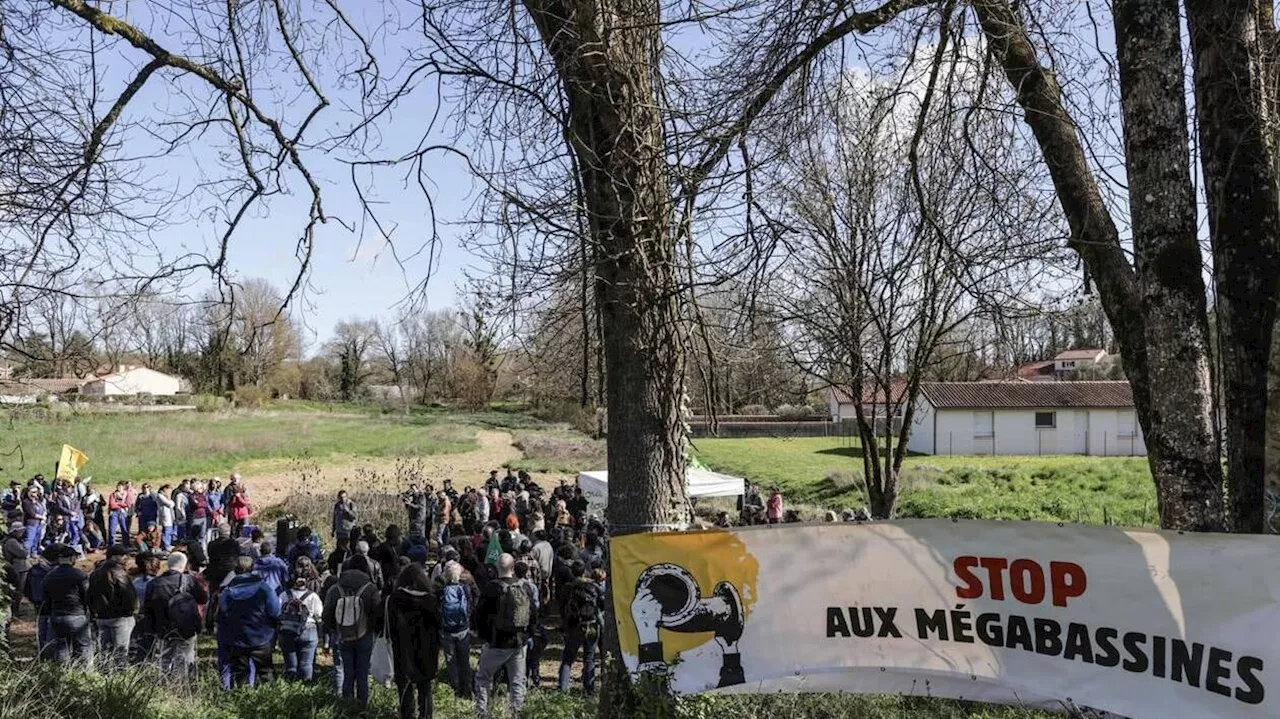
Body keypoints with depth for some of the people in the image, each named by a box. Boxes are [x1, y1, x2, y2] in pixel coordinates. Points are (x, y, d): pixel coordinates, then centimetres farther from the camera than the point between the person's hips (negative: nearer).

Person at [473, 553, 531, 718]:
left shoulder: (491, 588, -12)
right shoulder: (523, 588, 1)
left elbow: (480, 615, -7)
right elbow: (531, 613, 9)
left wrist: (484, 635, 7)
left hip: (497, 643, -3)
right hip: (519, 642, 3)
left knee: (483, 677, 12)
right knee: (517, 681, 12)